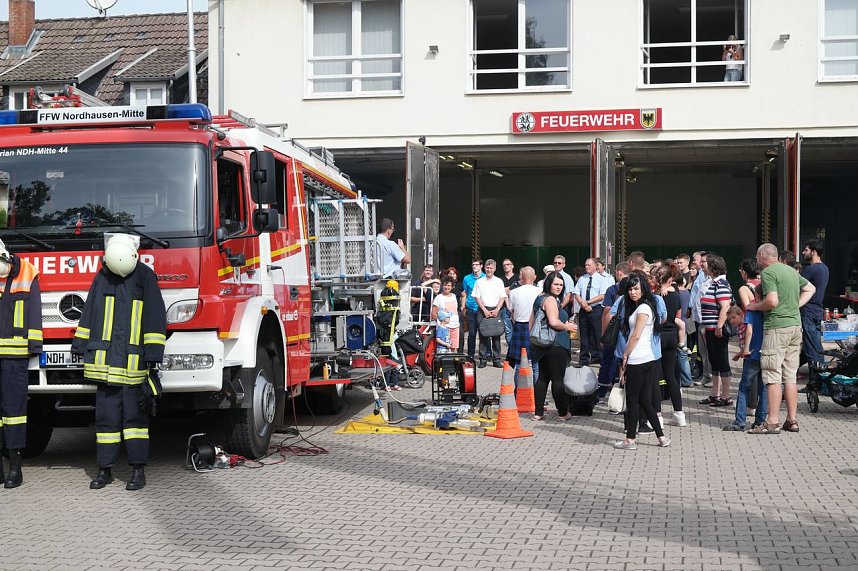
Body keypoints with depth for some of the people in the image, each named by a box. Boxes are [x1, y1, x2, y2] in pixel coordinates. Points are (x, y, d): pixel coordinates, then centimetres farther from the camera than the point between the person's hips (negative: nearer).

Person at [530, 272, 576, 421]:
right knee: (558, 379, -1)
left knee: (542, 378, 12)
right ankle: (563, 413, 7)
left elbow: (531, 322, 20)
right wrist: (567, 326, -9)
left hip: (542, 346, 9)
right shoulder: (550, 299, -14)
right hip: (555, 345, -9)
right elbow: (554, 322, -25)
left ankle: (538, 412, 13)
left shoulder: (540, 298, 16)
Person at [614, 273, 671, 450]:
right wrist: (626, 360, 15)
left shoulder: (643, 308, -11)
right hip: (648, 360, 9)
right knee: (645, 401, 10)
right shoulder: (636, 307, 18)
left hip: (638, 361, -9)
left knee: (632, 400, -1)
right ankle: (661, 437, 11)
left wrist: (625, 356, -8)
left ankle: (630, 440, 5)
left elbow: (635, 336, -16)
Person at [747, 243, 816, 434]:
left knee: (773, 376, -5)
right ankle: (792, 420, 14)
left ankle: (772, 422, -6)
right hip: (795, 325, 8)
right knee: (790, 376, 11)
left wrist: (754, 306, -5)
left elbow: (772, 301, -21)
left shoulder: (768, 272, -10)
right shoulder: (791, 270, 15)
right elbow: (811, 288, 27)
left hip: (777, 327, -8)